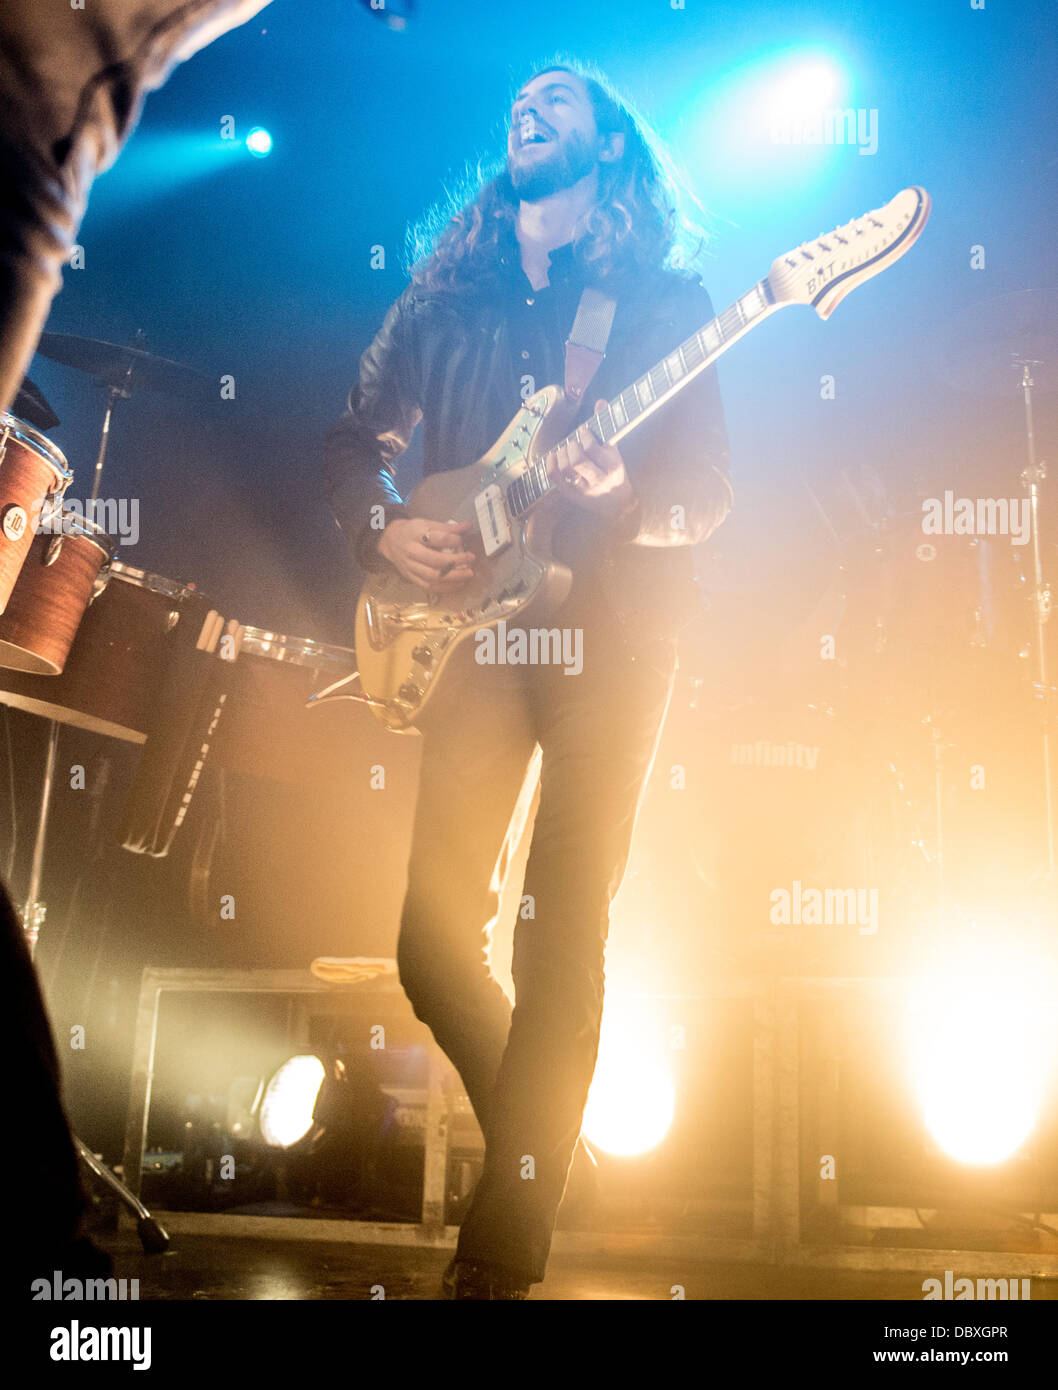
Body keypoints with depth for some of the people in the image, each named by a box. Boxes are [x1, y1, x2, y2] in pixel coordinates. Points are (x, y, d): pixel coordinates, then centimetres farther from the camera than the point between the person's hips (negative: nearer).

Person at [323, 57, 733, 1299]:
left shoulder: (665, 297, 11)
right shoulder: (444, 291, 19)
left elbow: (710, 488, 3)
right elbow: (353, 440, 19)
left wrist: (620, 488, -19)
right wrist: (386, 526, -2)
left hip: (611, 633, -2)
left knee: (562, 947, -9)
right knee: (436, 939, -4)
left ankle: (503, 1247, 0)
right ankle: (532, 1134, 23)